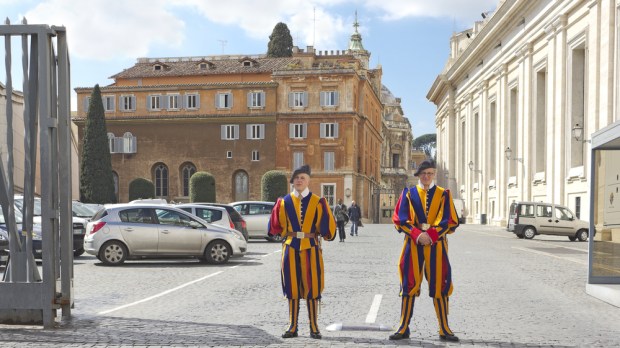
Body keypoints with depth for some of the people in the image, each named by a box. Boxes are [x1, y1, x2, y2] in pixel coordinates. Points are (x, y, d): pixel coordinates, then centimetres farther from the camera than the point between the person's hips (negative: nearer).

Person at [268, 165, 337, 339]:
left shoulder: (317, 202, 1)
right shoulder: (285, 201, 6)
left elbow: (326, 226, -1)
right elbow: (277, 226, 7)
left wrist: (325, 210, -9)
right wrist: (276, 210, 0)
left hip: (311, 248, -2)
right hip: (290, 248, 2)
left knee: (312, 287, 2)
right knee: (292, 286, 6)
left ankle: (314, 327, 12)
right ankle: (292, 326, 16)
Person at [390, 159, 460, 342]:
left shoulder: (443, 194, 6)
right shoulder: (409, 194, 6)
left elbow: (451, 221, -1)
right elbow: (400, 219, -1)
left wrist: (431, 235, -14)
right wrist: (417, 234, -14)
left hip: (437, 244, 0)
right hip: (413, 244, 0)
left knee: (439, 286, 2)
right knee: (409, 285, 2)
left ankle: (444, 329, 9)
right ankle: (404, 328, 9)